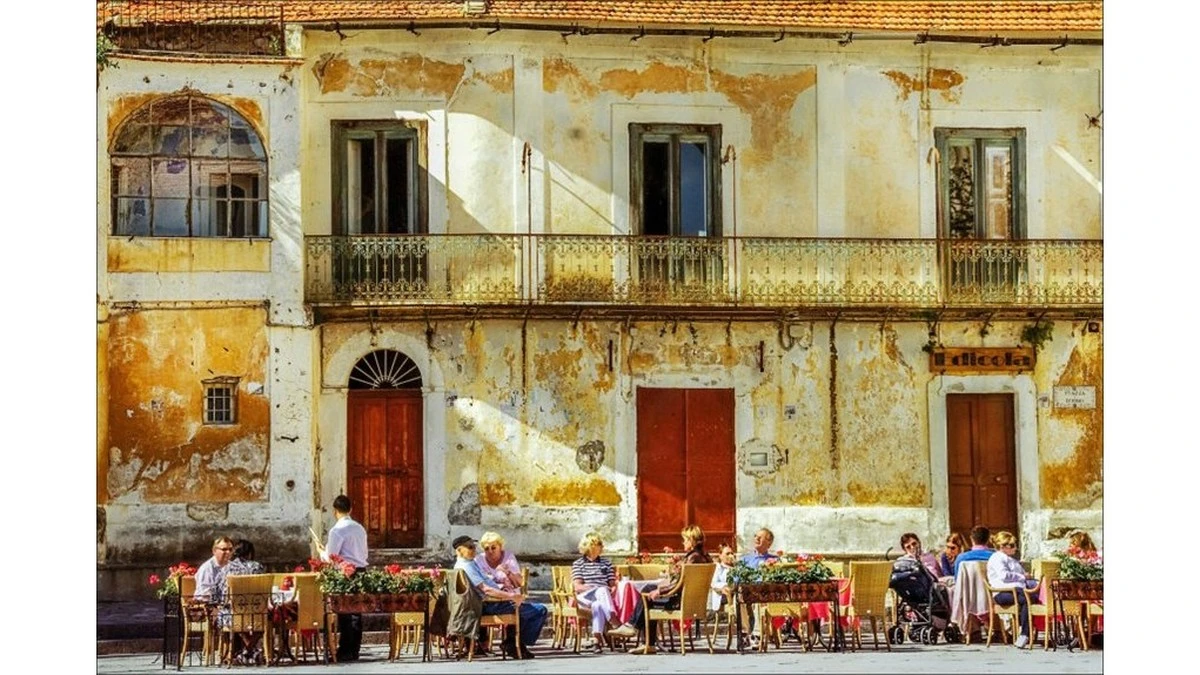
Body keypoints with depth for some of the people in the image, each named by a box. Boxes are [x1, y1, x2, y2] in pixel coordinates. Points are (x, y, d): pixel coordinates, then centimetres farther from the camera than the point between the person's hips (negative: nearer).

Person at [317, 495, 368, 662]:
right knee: (356, 612, 10)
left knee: (344, 613, -2)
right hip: (361, 571, 7)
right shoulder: (360, 528, 11)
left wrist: (321, 551, 9)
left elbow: (330, 558, -10)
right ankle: (354, 650, 14)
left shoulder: (337, 530, -11)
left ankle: (345, 651, -1)